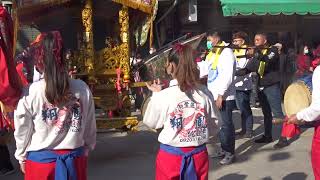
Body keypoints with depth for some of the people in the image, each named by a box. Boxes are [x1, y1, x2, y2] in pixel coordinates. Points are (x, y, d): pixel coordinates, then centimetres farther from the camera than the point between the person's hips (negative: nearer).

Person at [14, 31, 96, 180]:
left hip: (40, 159, -1)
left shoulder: (30, 93, -14)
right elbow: (90, 125, 1)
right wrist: (87, 148, 18)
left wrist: (21, 157, 14)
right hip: (75, 158, 1)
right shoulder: (83, 89, -10)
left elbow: (22, 130, -3)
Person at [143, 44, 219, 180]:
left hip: (170, 156, -2)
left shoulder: (162, 96, -16)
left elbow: (150, 123, 0)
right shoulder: (205, 93, -8)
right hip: (198, 155, 3)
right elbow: (214, 125, 2)